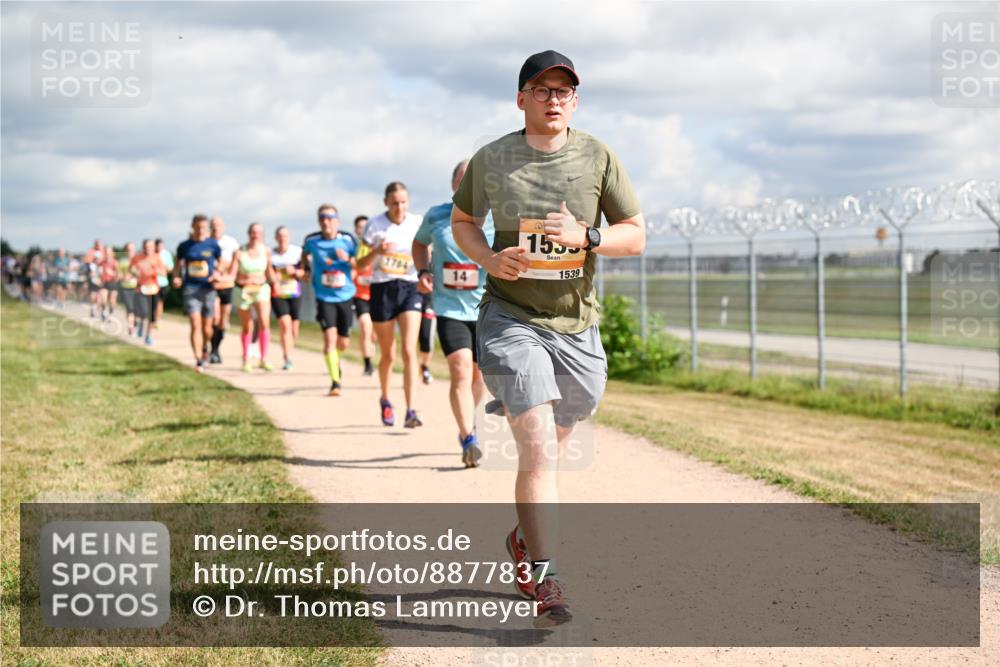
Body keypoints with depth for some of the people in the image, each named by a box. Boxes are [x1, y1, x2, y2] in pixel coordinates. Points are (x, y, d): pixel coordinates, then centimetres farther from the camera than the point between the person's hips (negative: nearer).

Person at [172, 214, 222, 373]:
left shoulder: (213, 245, 2)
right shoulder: (185, 246, 3)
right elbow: (178, 264, 14)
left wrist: (217, 273, -9)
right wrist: (176, 277, -5)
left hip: (208, 289, 1)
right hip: (190, 289, -1)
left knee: (207, 328, 9)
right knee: (196, 325, -14)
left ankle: (204, 350, 40)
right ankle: (198, 360, -15)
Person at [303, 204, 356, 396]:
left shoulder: (348, 240, -5)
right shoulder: (311, 241, -3)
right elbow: (306, 253, 20)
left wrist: (347, 259, -19)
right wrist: (307, 268, 10)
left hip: (345, 296, 1)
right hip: (324, 297, -1)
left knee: (343, 343, 9)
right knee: (329, 337, -18)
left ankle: (335, 358, 45)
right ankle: (335, 381, -13)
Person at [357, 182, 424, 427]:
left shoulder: (417, 223, 2)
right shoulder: (374, 225, -3)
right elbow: (360, 264, -1)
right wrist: (376, 251, -21)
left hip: (410, 288, 0)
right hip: (382, 289, 0)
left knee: (409, 351, -14)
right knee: (388, 354, 9)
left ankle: (410, 411, -17)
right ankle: (385, 400, 36)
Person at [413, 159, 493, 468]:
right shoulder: (436, 217, -2)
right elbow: (420, 242, 18)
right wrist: (423, 272, 2)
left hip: (487, 310, 1)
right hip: (450, 308, -1)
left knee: (479, 374, 15)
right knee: (460, 371, -18)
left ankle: (469, 416, 46)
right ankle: (469, 441, -19)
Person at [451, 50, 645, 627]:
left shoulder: (598, 158, 1)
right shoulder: (491, 160, -1)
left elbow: (636, 235, 2)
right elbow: (462, 220, 13)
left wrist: (585, 237, -17)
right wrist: (490, 258, -8)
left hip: (576, 326, 3)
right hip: (511, 319, -3)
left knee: (550, 450, 16)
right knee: (539, 449, -16)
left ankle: (524, 538, 42)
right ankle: (545, 580, -15)